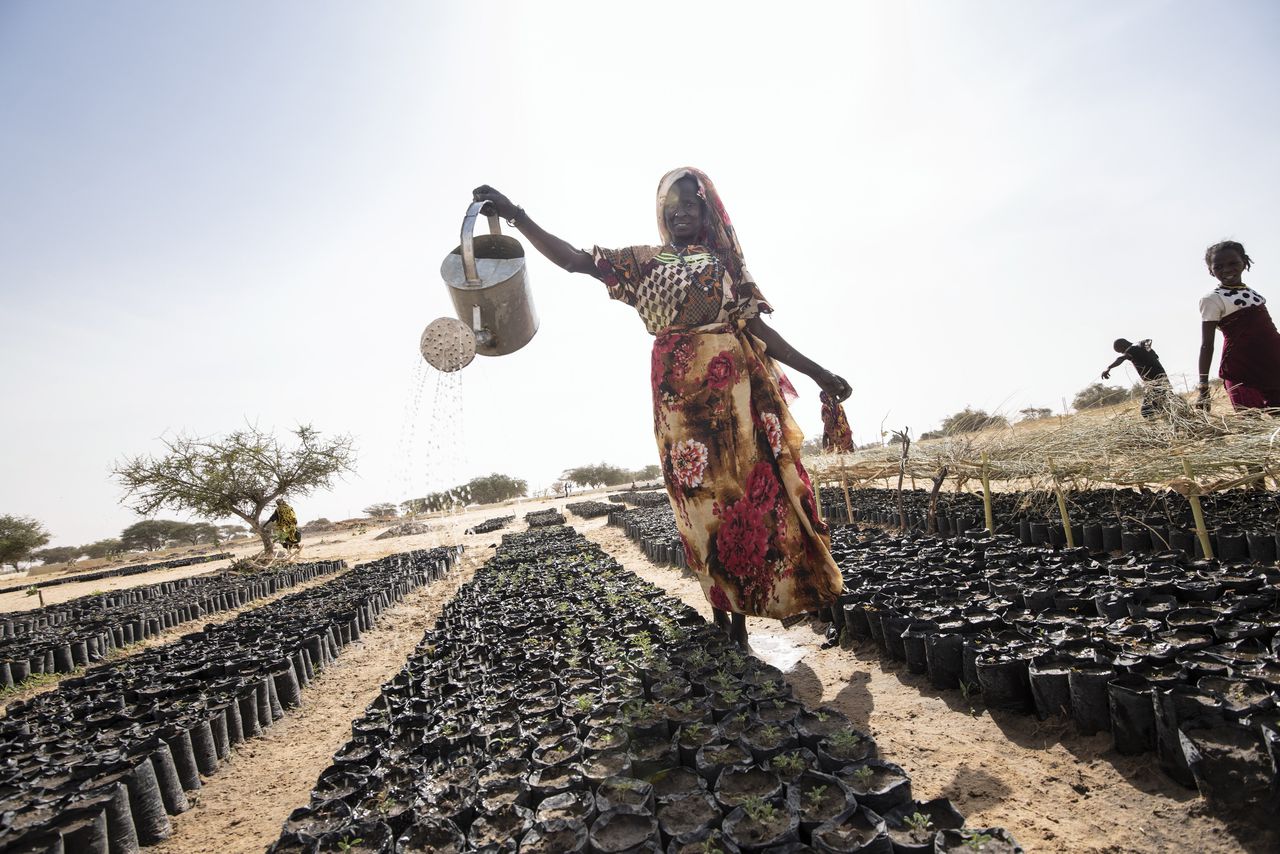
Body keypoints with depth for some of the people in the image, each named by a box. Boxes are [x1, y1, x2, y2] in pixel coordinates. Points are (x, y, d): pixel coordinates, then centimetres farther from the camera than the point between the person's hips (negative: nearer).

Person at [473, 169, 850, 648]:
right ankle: (721, 612, 15)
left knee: (748, 489, -2)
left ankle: (742, 614, 10)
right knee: (701, 498, 0)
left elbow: (758, 327, 13)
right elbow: (575, 260, 3)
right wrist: (516, 216, -8)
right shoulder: (643, 261, 13)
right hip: (680, 391, -2)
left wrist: (816, 371, 9)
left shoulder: (726, 262, 18)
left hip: (736, 386, 2)